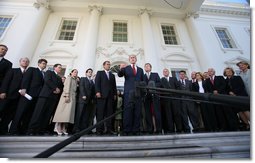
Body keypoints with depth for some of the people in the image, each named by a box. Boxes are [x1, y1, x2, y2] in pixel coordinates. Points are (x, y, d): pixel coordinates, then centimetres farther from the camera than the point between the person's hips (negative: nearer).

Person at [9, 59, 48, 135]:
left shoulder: (45, 74, 24)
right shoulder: (31, 69, 11)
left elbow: (43, 84, 17)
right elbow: (26, 78, -3)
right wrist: (23, 88, -18)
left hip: (38, 95, 5)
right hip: (28, 93, -4)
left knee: (29, 113, 3)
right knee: (21, 112, -4)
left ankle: (23, 130, 6)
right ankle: (14, 130, 3)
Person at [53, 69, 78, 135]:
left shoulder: (75, 80, 23)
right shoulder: (69, 78, 4)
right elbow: (67, 87, -9)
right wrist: (67, 96, -18)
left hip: (73, 97, 7)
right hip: (67, 96, -7)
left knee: (69, 112, 1)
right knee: (63, 111, -7)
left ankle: (63, 128, 3)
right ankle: (57, 127, 0)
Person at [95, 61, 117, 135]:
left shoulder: (112, 75, 26)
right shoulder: (99, 73, 15)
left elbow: (114, 85, 18)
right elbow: (97, 82, 2)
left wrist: (115, 94, 6)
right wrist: (97, 92, -12)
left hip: (110, 95, 4)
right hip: (102, 94, -3)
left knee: (109, 112, -2)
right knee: (100, 112, -4)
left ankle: (109, 129, 1)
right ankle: (99, 129, 0)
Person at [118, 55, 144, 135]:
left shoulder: (140, 69, 20)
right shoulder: (125, 68, 12)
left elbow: (142, 81, 20)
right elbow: (119, 75, -4)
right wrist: (120, 69, -25)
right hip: (128, 92, -2)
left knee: (137, 112, 1)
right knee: (128, 112, -5)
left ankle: (136, 130, 8)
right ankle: (127, 130, 1)